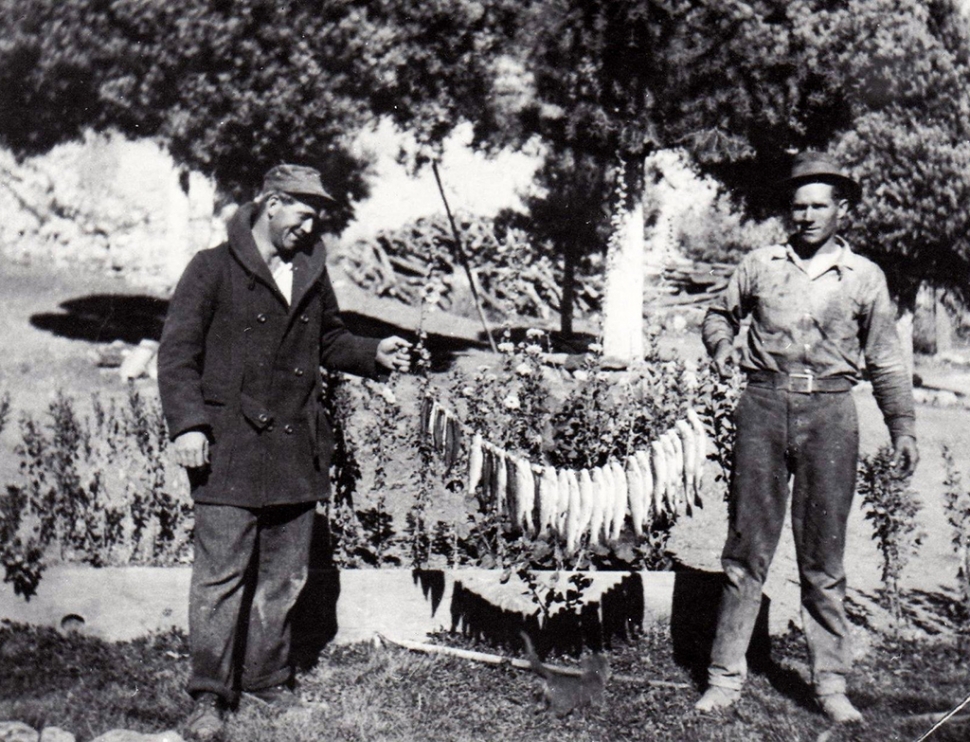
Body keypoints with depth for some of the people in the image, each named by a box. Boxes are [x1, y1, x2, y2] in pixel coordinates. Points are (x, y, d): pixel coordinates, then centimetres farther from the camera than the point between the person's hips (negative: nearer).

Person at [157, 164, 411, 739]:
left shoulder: (312, 272, 16)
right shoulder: (214, 269, 0)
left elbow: (330, 340, 27)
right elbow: (178, 353, -4)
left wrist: (374, 353, 7)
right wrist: (188, 423, -15)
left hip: (297, 452, 6)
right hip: (229, 450, -5)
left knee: (285, 576, 12)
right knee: (221, 574, -5)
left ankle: (267, 678, 27)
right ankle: (210, 695, 6)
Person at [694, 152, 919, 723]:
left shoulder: (865, 277, 9)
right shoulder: (760, 266, 9)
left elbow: (886, 359, 11)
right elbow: (721, 312, 23)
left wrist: (903, 427, 5)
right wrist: (720, 344, 1)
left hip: (830, 410, 0)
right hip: (764, 404, 1)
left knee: (824, 558, 4)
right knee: (747, 549, 2)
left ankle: (832, 684, 14)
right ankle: (727, 675, 11)